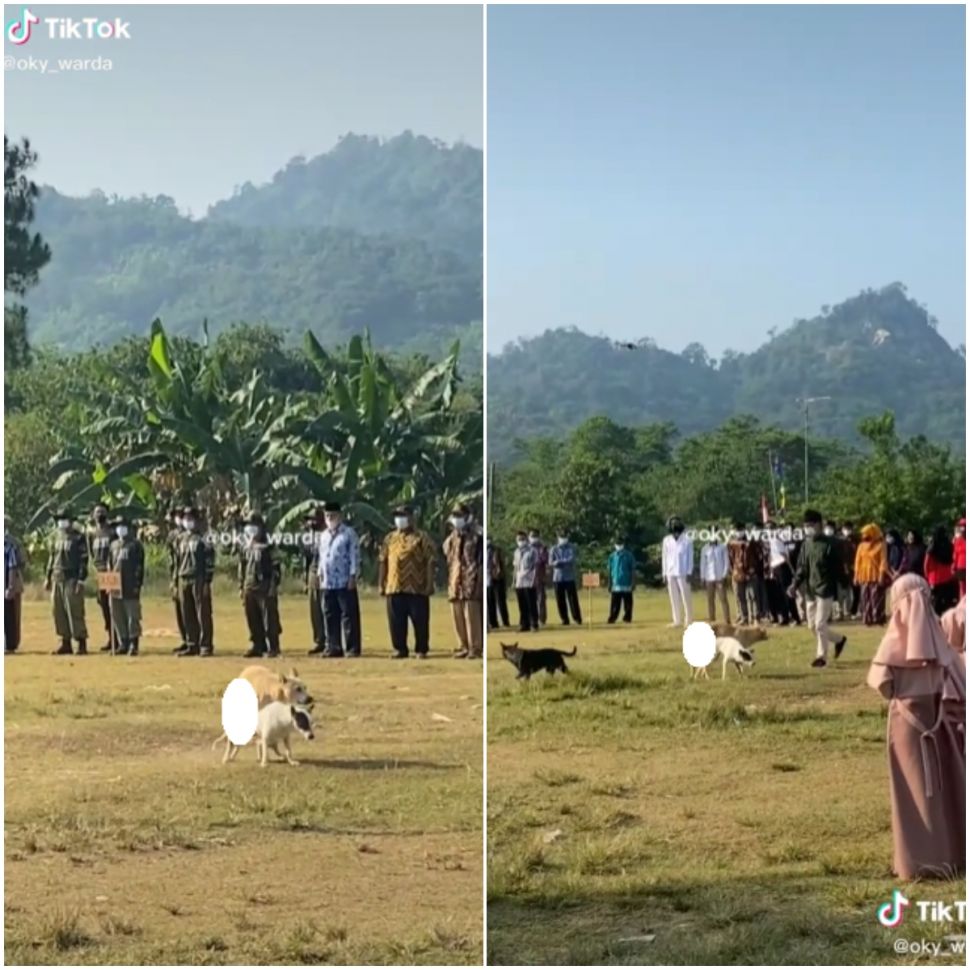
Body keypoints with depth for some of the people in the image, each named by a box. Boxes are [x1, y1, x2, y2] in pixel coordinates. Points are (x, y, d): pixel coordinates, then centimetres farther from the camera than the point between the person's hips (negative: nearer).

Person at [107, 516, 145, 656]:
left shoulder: (136, 545, -2)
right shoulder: (113, 545, 16)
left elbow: (140, 566, -6)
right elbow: (110, 565, 18)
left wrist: (137, 584, -12)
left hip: (130, 587, -6)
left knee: (132, 616, -4)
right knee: (117, 616, 8)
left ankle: (133, 644, -2)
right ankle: (123, 644, 15)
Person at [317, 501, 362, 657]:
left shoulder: (349, 533, -3)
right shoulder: (323, 535, 17)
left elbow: (355, 556, -8)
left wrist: (353, 576, -13)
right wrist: (319, 574, 14)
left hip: (345, 583, -6)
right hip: (326, 584, 6)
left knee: (349, 615, -5)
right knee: (330, 616, 7)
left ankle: (352, 648, -3)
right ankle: (333, 647, 12)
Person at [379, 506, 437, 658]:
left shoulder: (422, 537, 0)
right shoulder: (389, 538, 14)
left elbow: (430, 562, -4)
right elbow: (383, 562, 16)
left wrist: (430, 583, -11)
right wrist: (381, 584, 10)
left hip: (417, 588, -4)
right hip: (394, 588, 4)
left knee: (420, 621, 0)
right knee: (396, 621, 5)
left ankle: (421, 650, 9)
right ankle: (400, 649, 15)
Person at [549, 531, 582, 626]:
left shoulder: (572, 548, 4)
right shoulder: (554, 549, 8)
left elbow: (572, 560, -11)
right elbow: (551, 562, -4)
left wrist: (559, 562, -11)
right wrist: (566, 561, -16)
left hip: (570, 577, -2)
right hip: (558, 578, 2)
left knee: (573, 598, -6)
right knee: (560, 600, 1)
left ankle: (577, 618, -2)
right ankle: (564, 619, 7)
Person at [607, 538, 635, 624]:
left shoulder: (629, 556, 1)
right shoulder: (612, 556, 8)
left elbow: (633, 570, 0)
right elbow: (609, 571, 11)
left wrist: (633, 583, -6)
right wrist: (609, 584, 6)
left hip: (627, 585, -1)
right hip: (616, 585, 1)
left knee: (628, 604, 2)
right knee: (614, 605, 0)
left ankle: (627, 618, 8)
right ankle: (612, 618, 1)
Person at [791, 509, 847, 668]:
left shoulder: (829, 543, -9)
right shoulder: (806, 544, 8)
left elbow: (839, 566, -8)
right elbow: (801, 567, 11)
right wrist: (795, 584, -2)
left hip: (825, 589, -7)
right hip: (810, 589, 7)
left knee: (820, 624, -8)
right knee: (812, 625, 11)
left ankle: (822, 656, 4)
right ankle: (839, 640, 31)